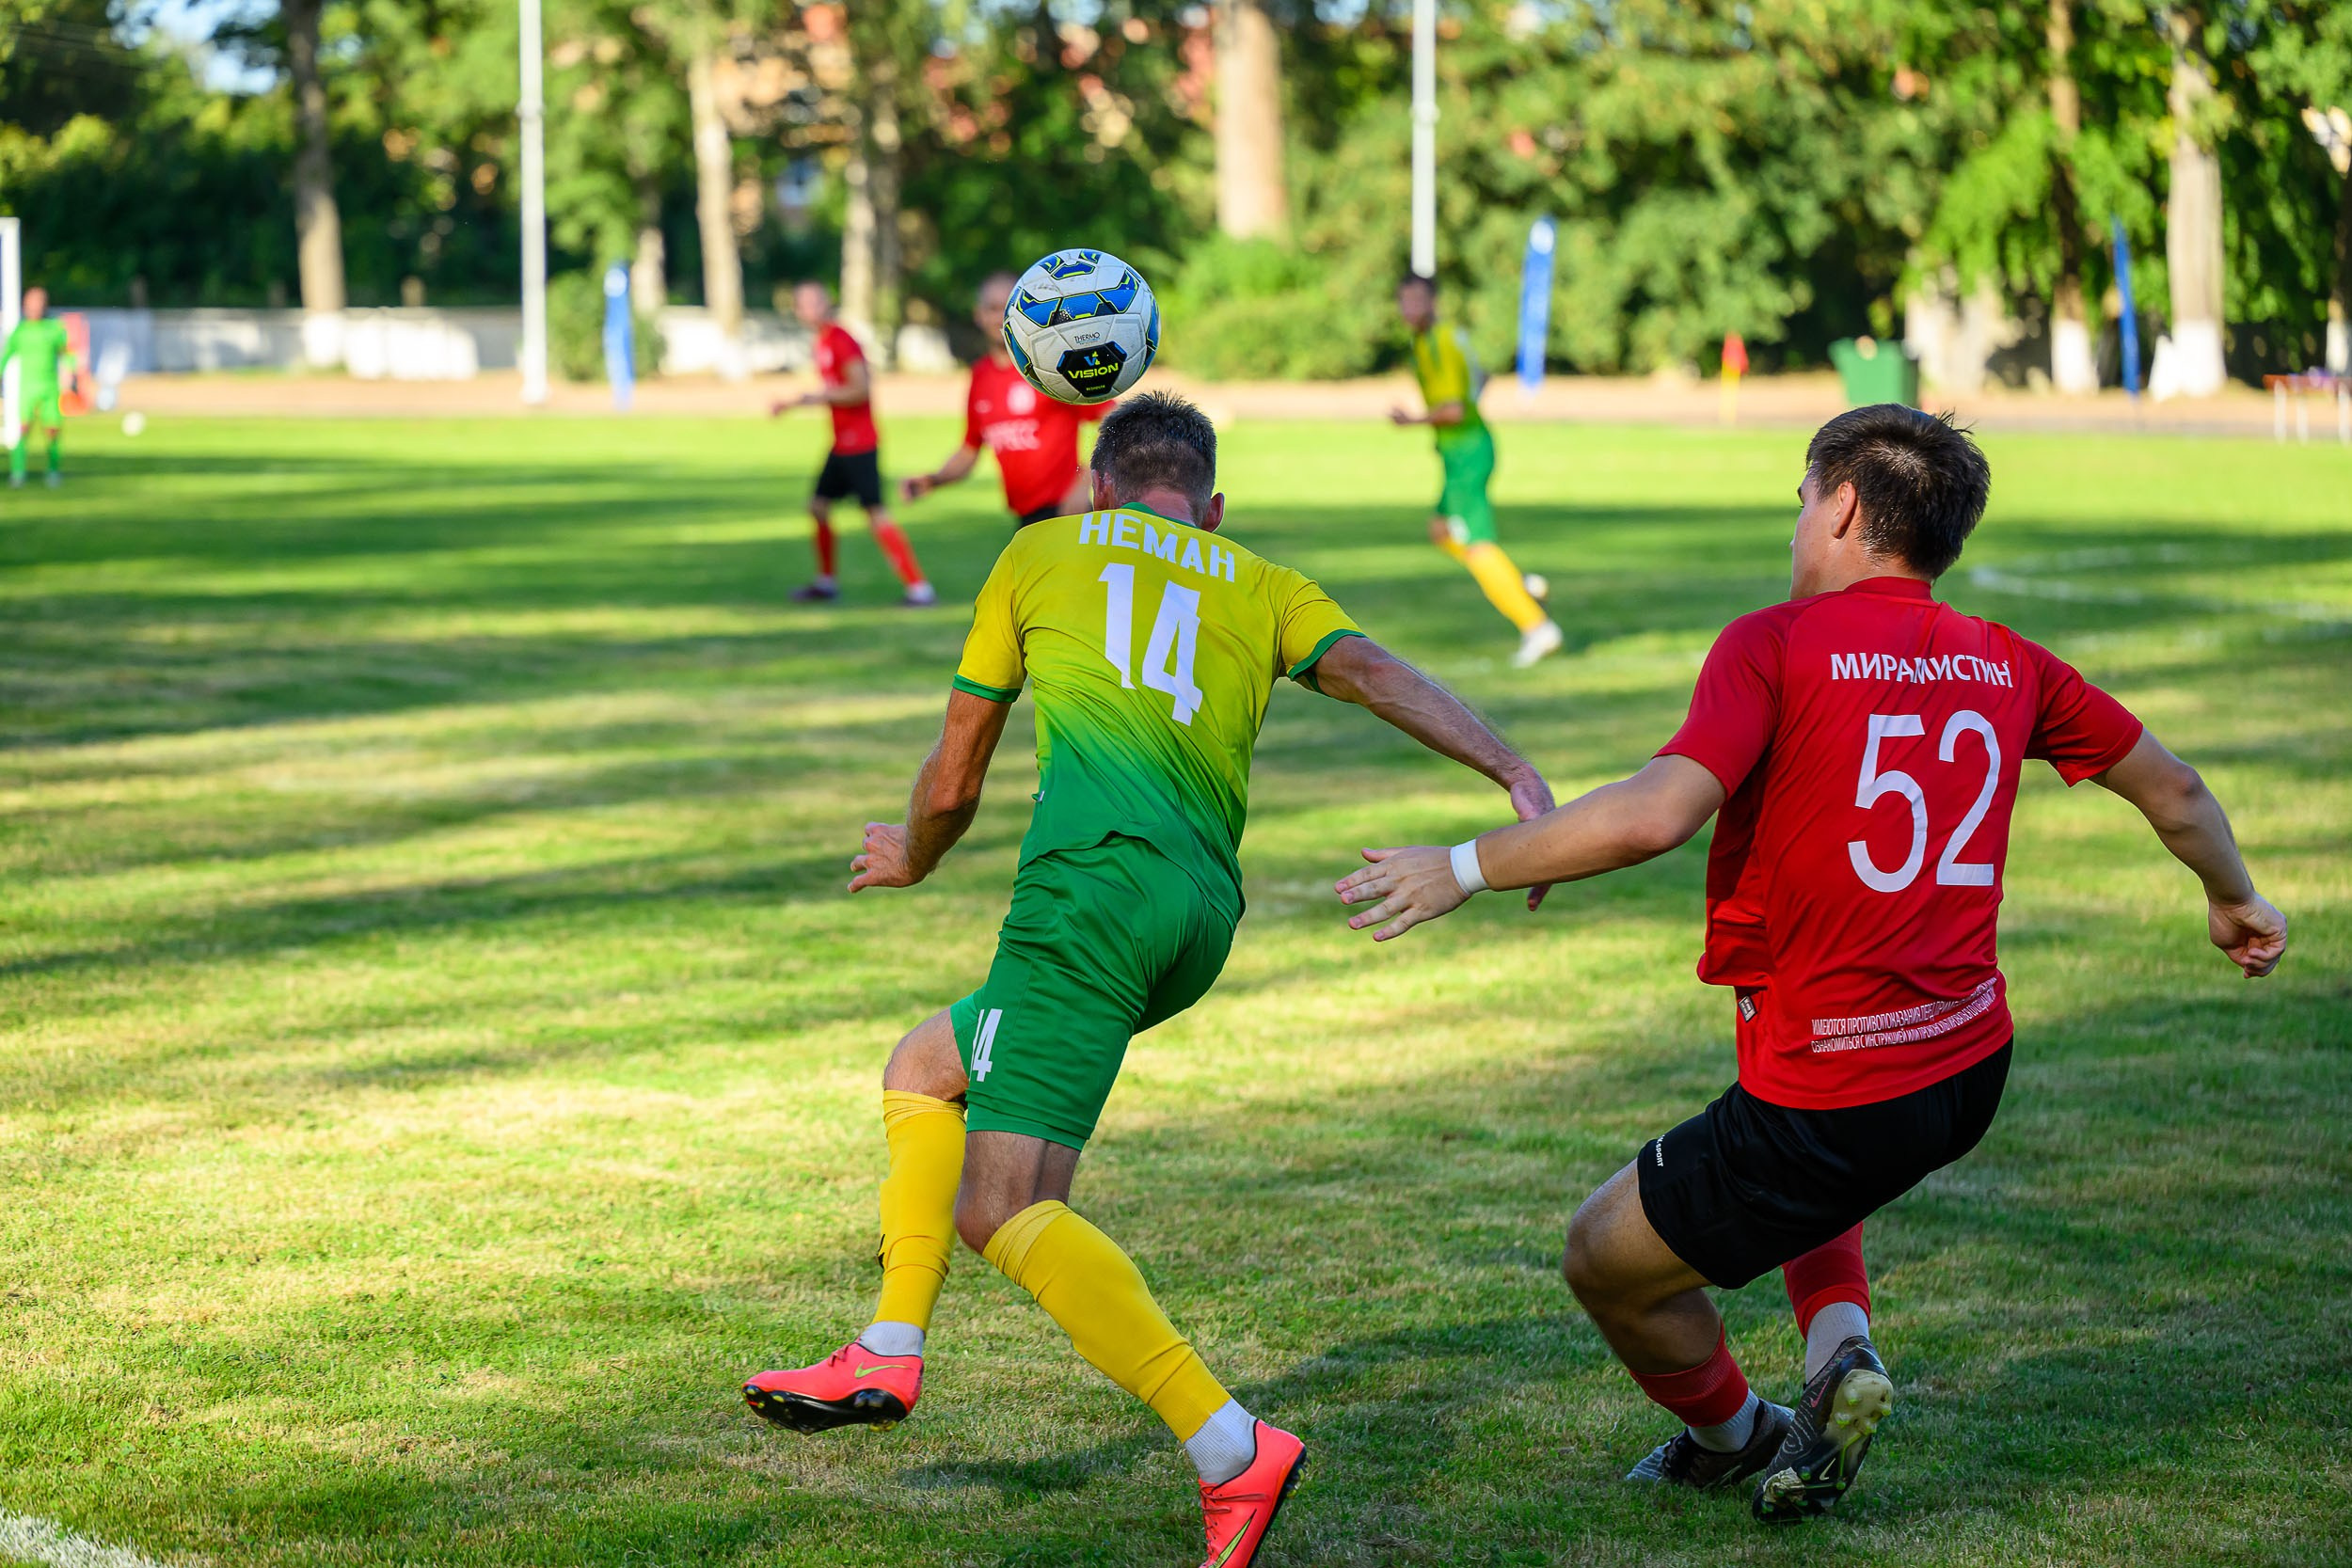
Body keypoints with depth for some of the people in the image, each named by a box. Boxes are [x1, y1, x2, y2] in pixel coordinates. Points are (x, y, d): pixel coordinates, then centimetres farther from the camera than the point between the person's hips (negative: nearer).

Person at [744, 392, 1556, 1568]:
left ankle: (1231, 1451, -26)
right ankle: (887, 1357, 19)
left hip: (1095, 879, -6)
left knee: (1003, 1212, -13)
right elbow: (1375, 675, 2)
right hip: (1206, 912, 6)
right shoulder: (1264, 586, 24)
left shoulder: (1040, 554, 19)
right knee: (924, 1067, 27)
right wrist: (1515, 777, -10)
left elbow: (952, 784, 23)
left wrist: (912, 857, 45)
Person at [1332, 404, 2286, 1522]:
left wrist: (1464, 867, -16)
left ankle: (1733, 1433, 37)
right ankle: (1841, 1350, 16)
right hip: (1969, 1069, 7)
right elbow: (2172, 788, 18)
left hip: (1829, 1105, -7)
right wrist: (2233, 898, 38)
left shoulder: (1775, 646, -12)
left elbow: (1653, 815, -26)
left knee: (1605, 1255, 16)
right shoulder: (2007, 665, 5)